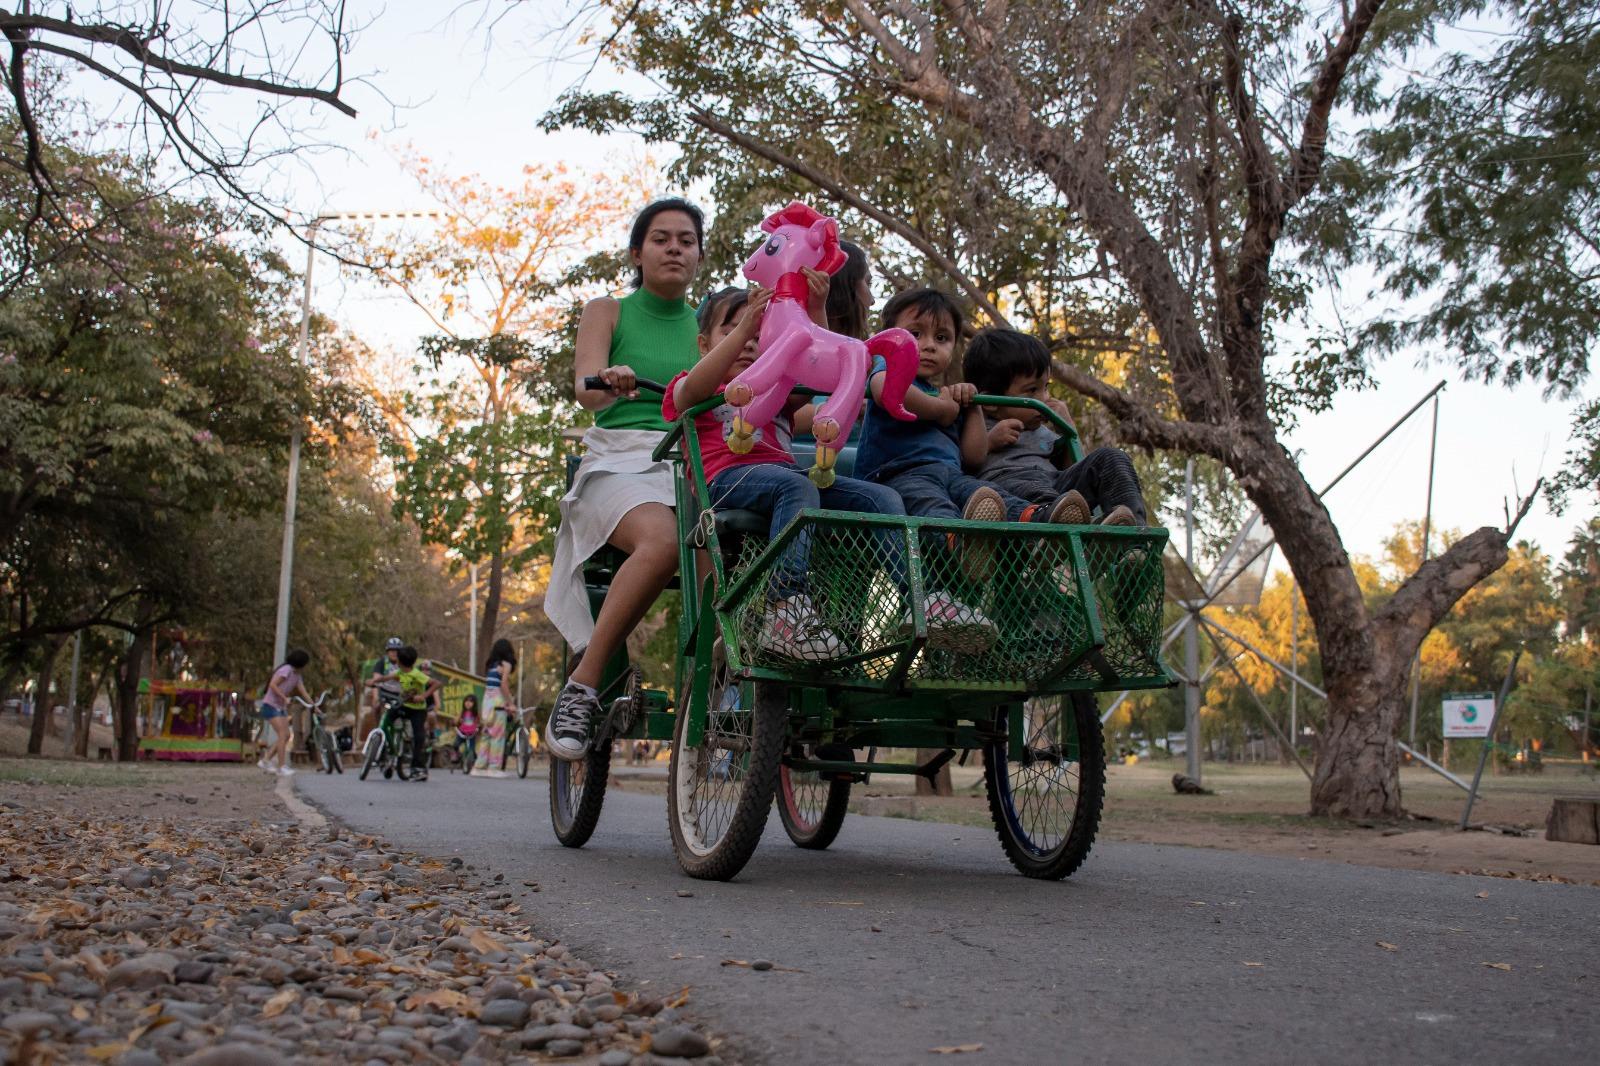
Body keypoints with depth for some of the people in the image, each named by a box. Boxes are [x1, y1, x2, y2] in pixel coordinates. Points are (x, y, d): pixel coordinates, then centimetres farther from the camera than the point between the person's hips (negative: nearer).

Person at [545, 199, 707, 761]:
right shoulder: (608, 312, 14)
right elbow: (586, 389, -5)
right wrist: (611, 382, -30)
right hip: (622, 462, -3)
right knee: (662, 540, -39)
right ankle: (581, 689, -28)